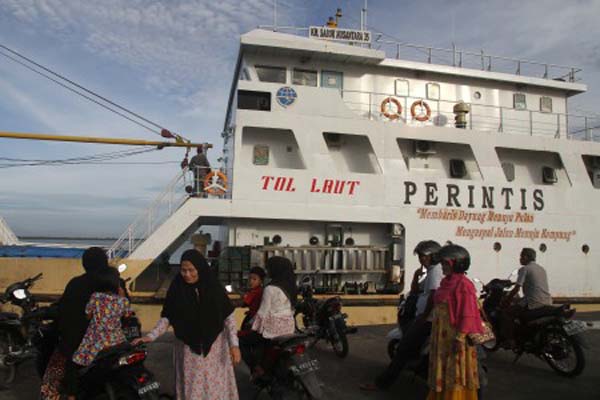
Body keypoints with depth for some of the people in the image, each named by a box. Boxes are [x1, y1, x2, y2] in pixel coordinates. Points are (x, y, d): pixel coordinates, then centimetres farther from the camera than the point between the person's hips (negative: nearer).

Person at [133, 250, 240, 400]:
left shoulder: (213, 287, -8)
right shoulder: (176, 289, -6)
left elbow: (228, 316, -5)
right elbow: (167, 317, 0)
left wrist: (234, 344, -11)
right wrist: (151, 336, -15)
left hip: (214, 346, 0)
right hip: (188, 349, 1)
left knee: (217, 387, 6)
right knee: (191, 388, 6)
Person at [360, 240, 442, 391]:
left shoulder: (436, 270, -13)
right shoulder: (432, 271, 20)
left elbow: (434, 295, -25)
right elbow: (415, 291, 21)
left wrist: (424, 316, -17)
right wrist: (416, 276, 5)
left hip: (427, 319, -10)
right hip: (423, 317, 10)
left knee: (403, 350, -7)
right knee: (404, 347, 20)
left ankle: (382, 382, -3)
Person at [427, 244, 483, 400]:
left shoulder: (463, 285, -15)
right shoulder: (446, 282, 11)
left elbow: (467, 314, -19)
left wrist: (460, 337, -22)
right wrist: (435, 334, 20)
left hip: (455, 334, -9)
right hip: (441, 334, 9)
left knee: (456, 373, 1)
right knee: (442, 371, 16)